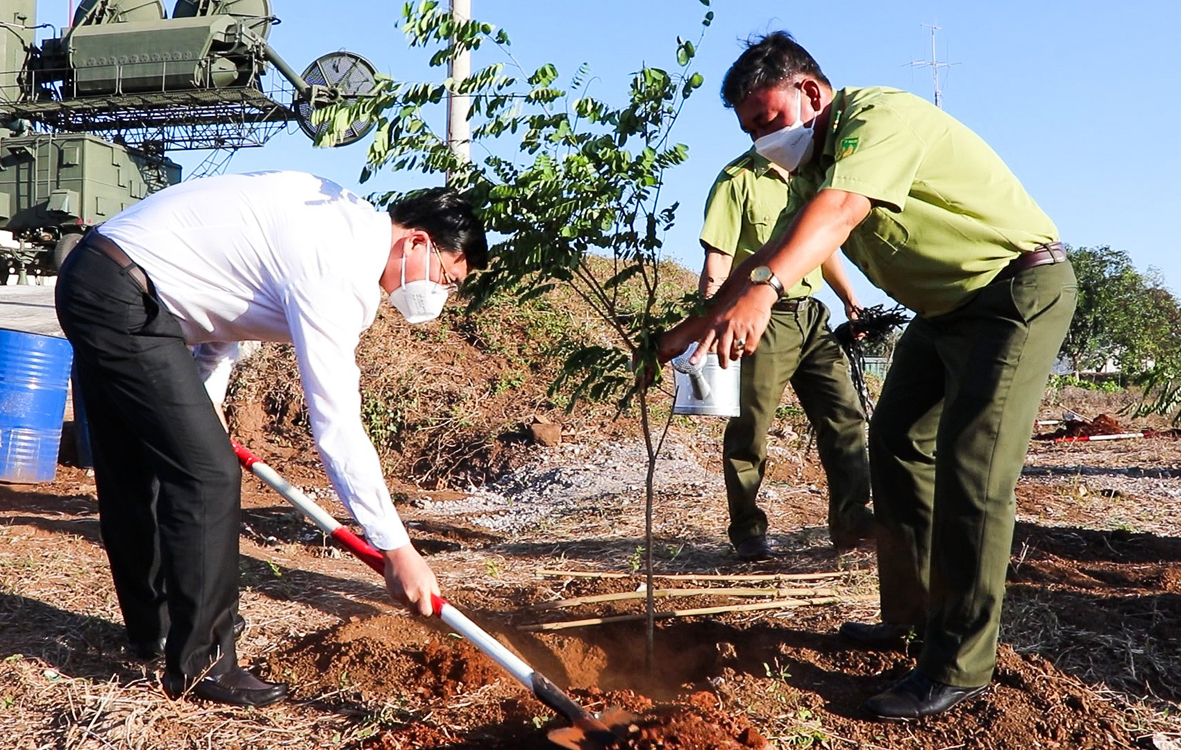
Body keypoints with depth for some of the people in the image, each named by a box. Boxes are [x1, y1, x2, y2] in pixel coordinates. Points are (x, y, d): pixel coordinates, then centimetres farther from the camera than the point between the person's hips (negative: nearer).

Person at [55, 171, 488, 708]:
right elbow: (336, 424, -28)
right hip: (123, 300, -10)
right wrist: (396, 549, -25)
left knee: (136, 475, 20)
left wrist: (206, 388, 16)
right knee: (208, 474, -11)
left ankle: (151, 628, 37)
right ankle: (199, 665, 1)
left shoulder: (348, 220, 6)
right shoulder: (336, 271, -24)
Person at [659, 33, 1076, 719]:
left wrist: (763, 287, -56)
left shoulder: (879, 116, -23)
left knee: (971, 473, -15)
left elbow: (838, 211, -41)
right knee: (896, 442, 12)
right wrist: (702, 324, -4)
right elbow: (783, 248, 4)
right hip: (945, 307, 10)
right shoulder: (815, 166, 6)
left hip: (1018, 289, -10)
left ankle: (959, 668, -6)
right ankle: (914, 614, 23)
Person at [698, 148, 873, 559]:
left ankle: (850, 518, 12)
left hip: (810, 314, 7)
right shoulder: (738, 180, -6)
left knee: (844, 413, 3)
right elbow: (716, 261, -12)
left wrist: (850, 300, 20)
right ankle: (748, 531, 14)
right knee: (749, 427, 1)